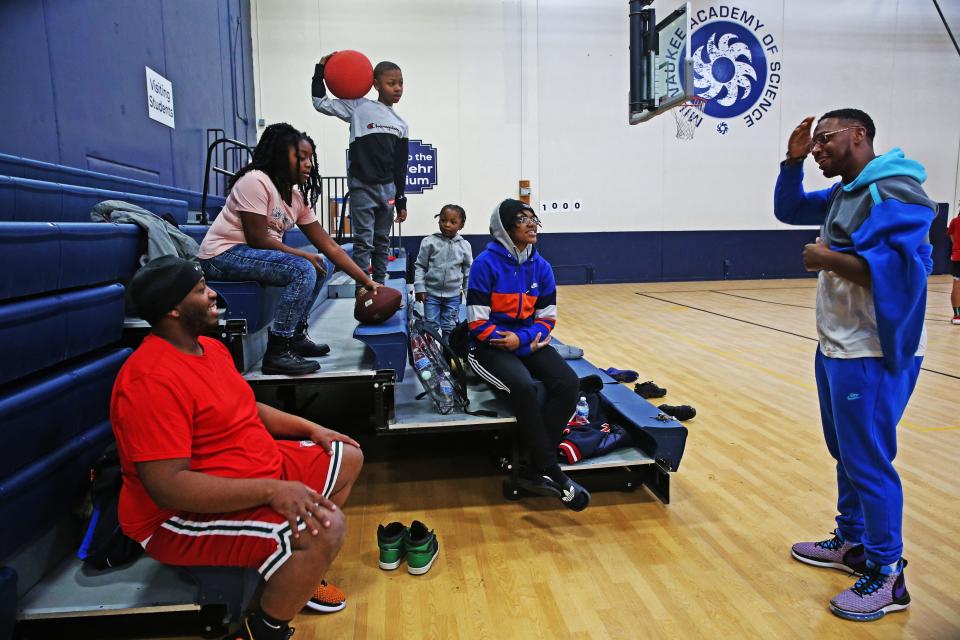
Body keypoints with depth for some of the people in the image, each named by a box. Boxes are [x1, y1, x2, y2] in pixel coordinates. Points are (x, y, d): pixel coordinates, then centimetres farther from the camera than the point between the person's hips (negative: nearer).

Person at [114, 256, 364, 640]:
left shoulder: (210, 347, 5)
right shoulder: (151, 380, -27)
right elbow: (167, 487, -32)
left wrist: (310, 428, 9)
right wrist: (271, 490, -36)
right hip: (184, 516, -10)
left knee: (347, 459, 15)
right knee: (324, 529, -30)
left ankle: (296, 577, 27)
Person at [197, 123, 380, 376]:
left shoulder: (298, 196, 5)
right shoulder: (256, 180, -18)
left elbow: (329, 246, 3)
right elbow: (257, 239, -21)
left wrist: (367, 281, -3)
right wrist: (304, 256, -13)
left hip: (253, 254, 9)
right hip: (223, 254, -9)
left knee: (318, 267, 8)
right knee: (303, 270, -24)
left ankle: (296, 335, 13)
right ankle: (277, 353, -21)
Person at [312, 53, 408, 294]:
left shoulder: (400, 124, 10)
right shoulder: (359, 107, -2)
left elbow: (400, 166, 11)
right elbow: (321, 102, -4)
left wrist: (401, 201, 10)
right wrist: (320, 70, -12)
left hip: (387, 188, 5)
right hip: (362, 187, -4)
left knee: (382, 241, 11)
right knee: (363, 241, -3)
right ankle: (362, 290, 4)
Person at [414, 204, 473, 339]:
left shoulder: (464, 246, -3)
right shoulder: (430, 242, -8)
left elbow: (468, 271, 7)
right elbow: (420, 266, -2)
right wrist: (419, 288, -7)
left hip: (453, 295, 1)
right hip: (431, 293, -1)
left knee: (449, 327, 10)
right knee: (430, 325, 3)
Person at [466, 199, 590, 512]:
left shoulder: (541, 267, 5)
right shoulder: (486, 264, -10)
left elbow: (547, 318, 5)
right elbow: (478, 323, -11)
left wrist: (522, 338, -13)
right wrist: (507, 341, -14)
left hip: (530, 342, 5)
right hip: (491, 345, -5)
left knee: (569, 383, -21)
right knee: (524, 386, -33)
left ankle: (535, 471, -16)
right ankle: (552, 472, -20)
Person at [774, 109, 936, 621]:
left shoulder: (894, 191, -17)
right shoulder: (844, 192, 12)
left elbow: (899, 268, -28)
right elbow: (789, 210, 22)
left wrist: (827, 259, -19)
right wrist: (793, 161, 8)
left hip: (873, 356, -10)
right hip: (836, 348, 10)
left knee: (867, 462, -2)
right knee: (845, 453, 18)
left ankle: (887, 577, 13)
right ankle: (852, 543, 33)